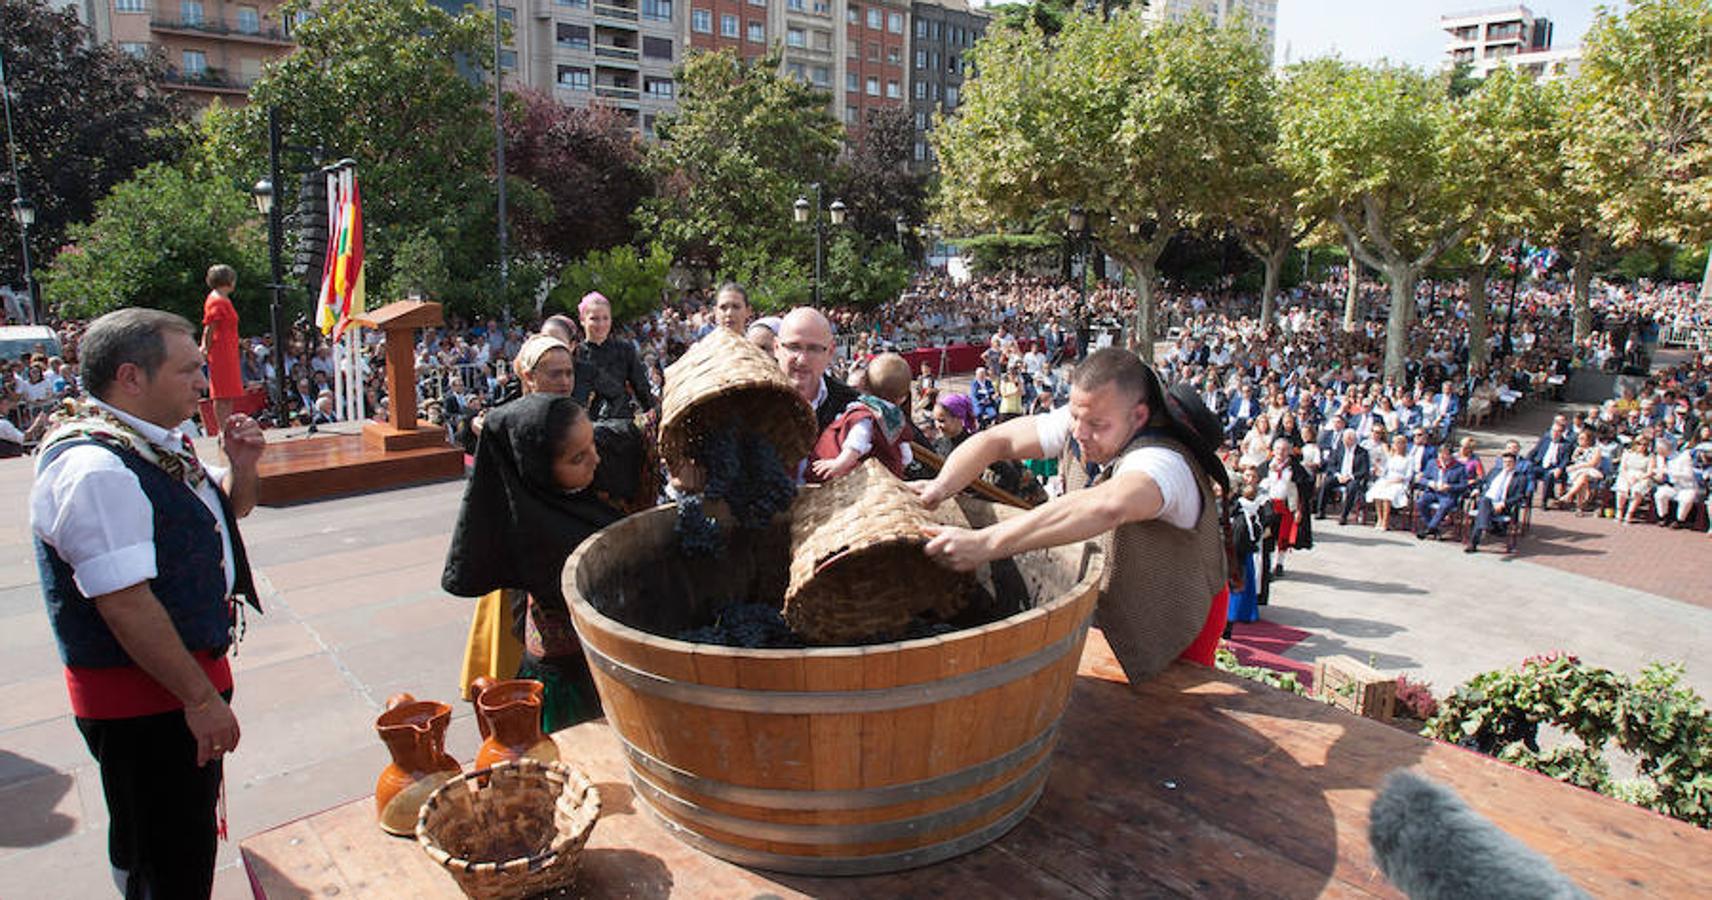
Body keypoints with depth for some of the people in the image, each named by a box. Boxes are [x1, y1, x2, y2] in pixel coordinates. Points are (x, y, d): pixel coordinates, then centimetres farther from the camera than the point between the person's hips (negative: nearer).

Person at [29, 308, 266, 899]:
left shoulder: (158, 442, 5)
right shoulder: (94, 469, -25)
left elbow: (230, 509, 22)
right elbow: (126, 606, -28)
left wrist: (240, 466, 0)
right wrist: (201, 697, -23)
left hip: (188, 670, 10)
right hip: (144, 700, -10)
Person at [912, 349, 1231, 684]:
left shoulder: (1164, 462, -38)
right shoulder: (1079, 425, -15)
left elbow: (1107, 507, -59)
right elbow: (995, 440, -9)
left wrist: (985, 544, -63)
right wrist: (940, 487, -29)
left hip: (1176, 616, -5)